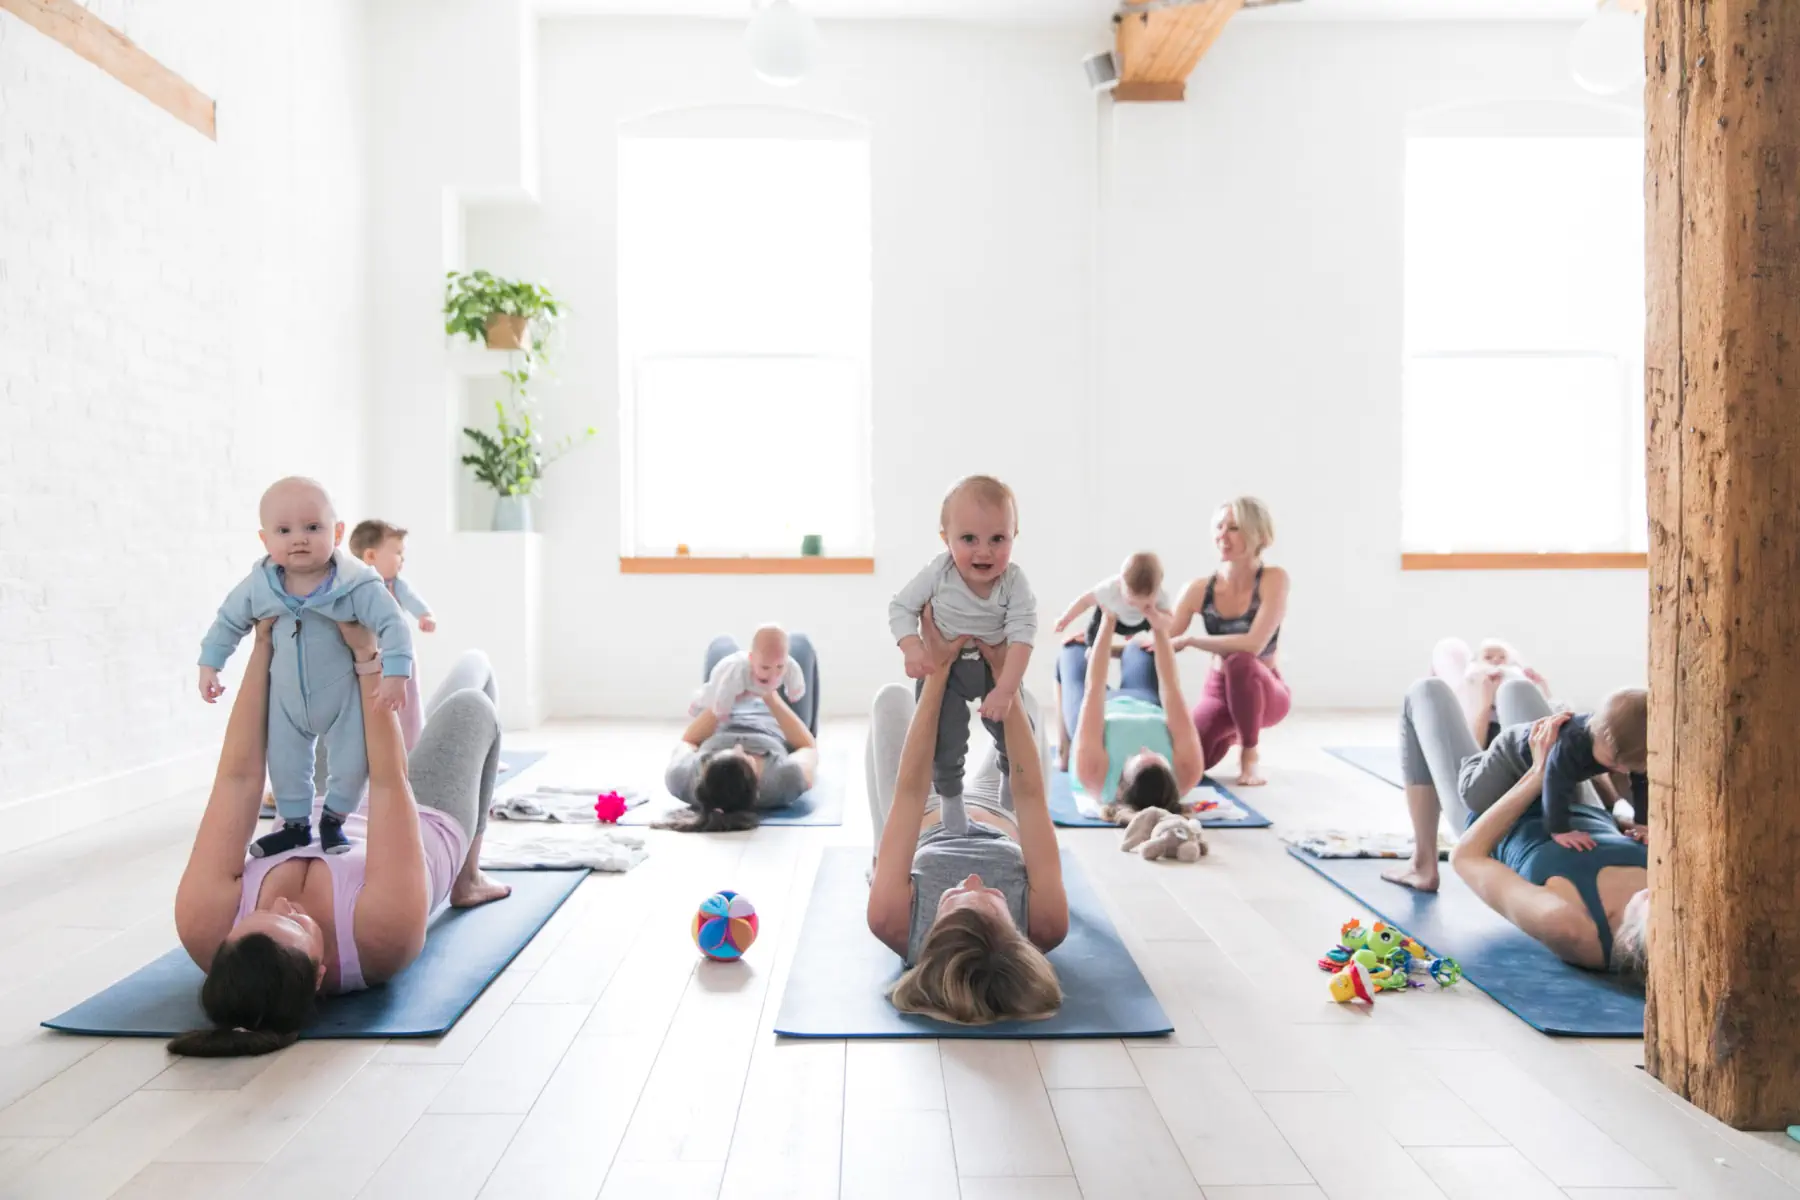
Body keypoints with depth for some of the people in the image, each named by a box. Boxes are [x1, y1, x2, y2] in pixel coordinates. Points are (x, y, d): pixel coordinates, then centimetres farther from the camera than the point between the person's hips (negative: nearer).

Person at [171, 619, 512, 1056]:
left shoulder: (205, 927, -40)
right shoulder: (386, 928, -49)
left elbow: (239, 777, -36)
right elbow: (388, 783, -41)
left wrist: (263, 650, -33)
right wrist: (366, 655, -36)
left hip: (329, 837, 4)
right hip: (432, 829, -3)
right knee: (471, 703, 15)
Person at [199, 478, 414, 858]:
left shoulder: (357, 585, -26)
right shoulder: (259, 586, -14)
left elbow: (393, 625, -27)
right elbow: (228, 621, 3)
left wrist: (395, 673, -35)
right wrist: (209, 664, 2)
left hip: (344, 696, -3)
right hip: (287, 698, 4)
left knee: (351, 764, 1)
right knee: (284, 765, 15)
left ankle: (333, 819, 27)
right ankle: (296, 824, 36)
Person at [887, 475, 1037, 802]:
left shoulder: (1014, 582, -24)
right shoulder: (937, 573, -24)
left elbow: (1022, 633, -27)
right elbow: (901, 607, -12)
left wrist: (1006, 689, -35)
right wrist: (912, 648, -29)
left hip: (997, 666, 1)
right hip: (944, 666, -1)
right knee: (945, 738, -5)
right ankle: (948, 794, 23)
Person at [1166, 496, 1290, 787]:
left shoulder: (1273, 579, -18)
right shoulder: (1199, 589, -9)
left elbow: (1253, 644, -29)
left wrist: (1189, 640, -27)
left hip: (1265, 691, -4)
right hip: (1219, 691, 5)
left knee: (1239, 661, -38)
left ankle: (1251, 754, -13)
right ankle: (1231, 736, 21)